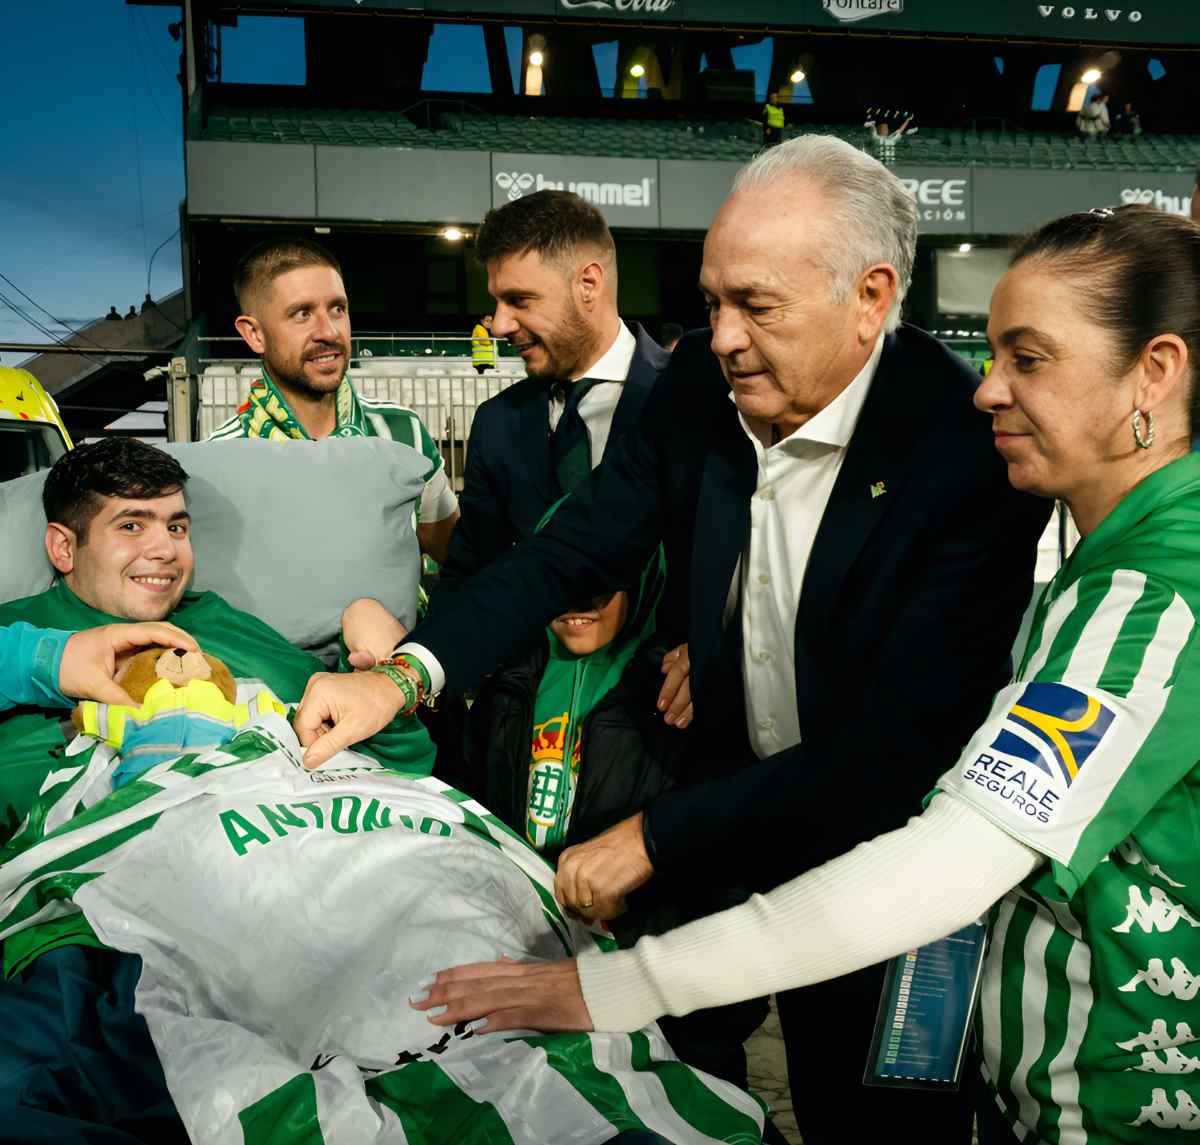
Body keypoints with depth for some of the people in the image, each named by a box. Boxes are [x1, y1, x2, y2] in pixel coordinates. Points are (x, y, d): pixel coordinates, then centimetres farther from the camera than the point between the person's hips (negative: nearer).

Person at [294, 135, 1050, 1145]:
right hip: (734, 821, 5)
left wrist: (655, 837, -26)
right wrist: (406, 675, -18)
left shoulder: (972, 450, -28)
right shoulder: (701, 385, -10)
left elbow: (893, 749, -29)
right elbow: (575, 546, -4)